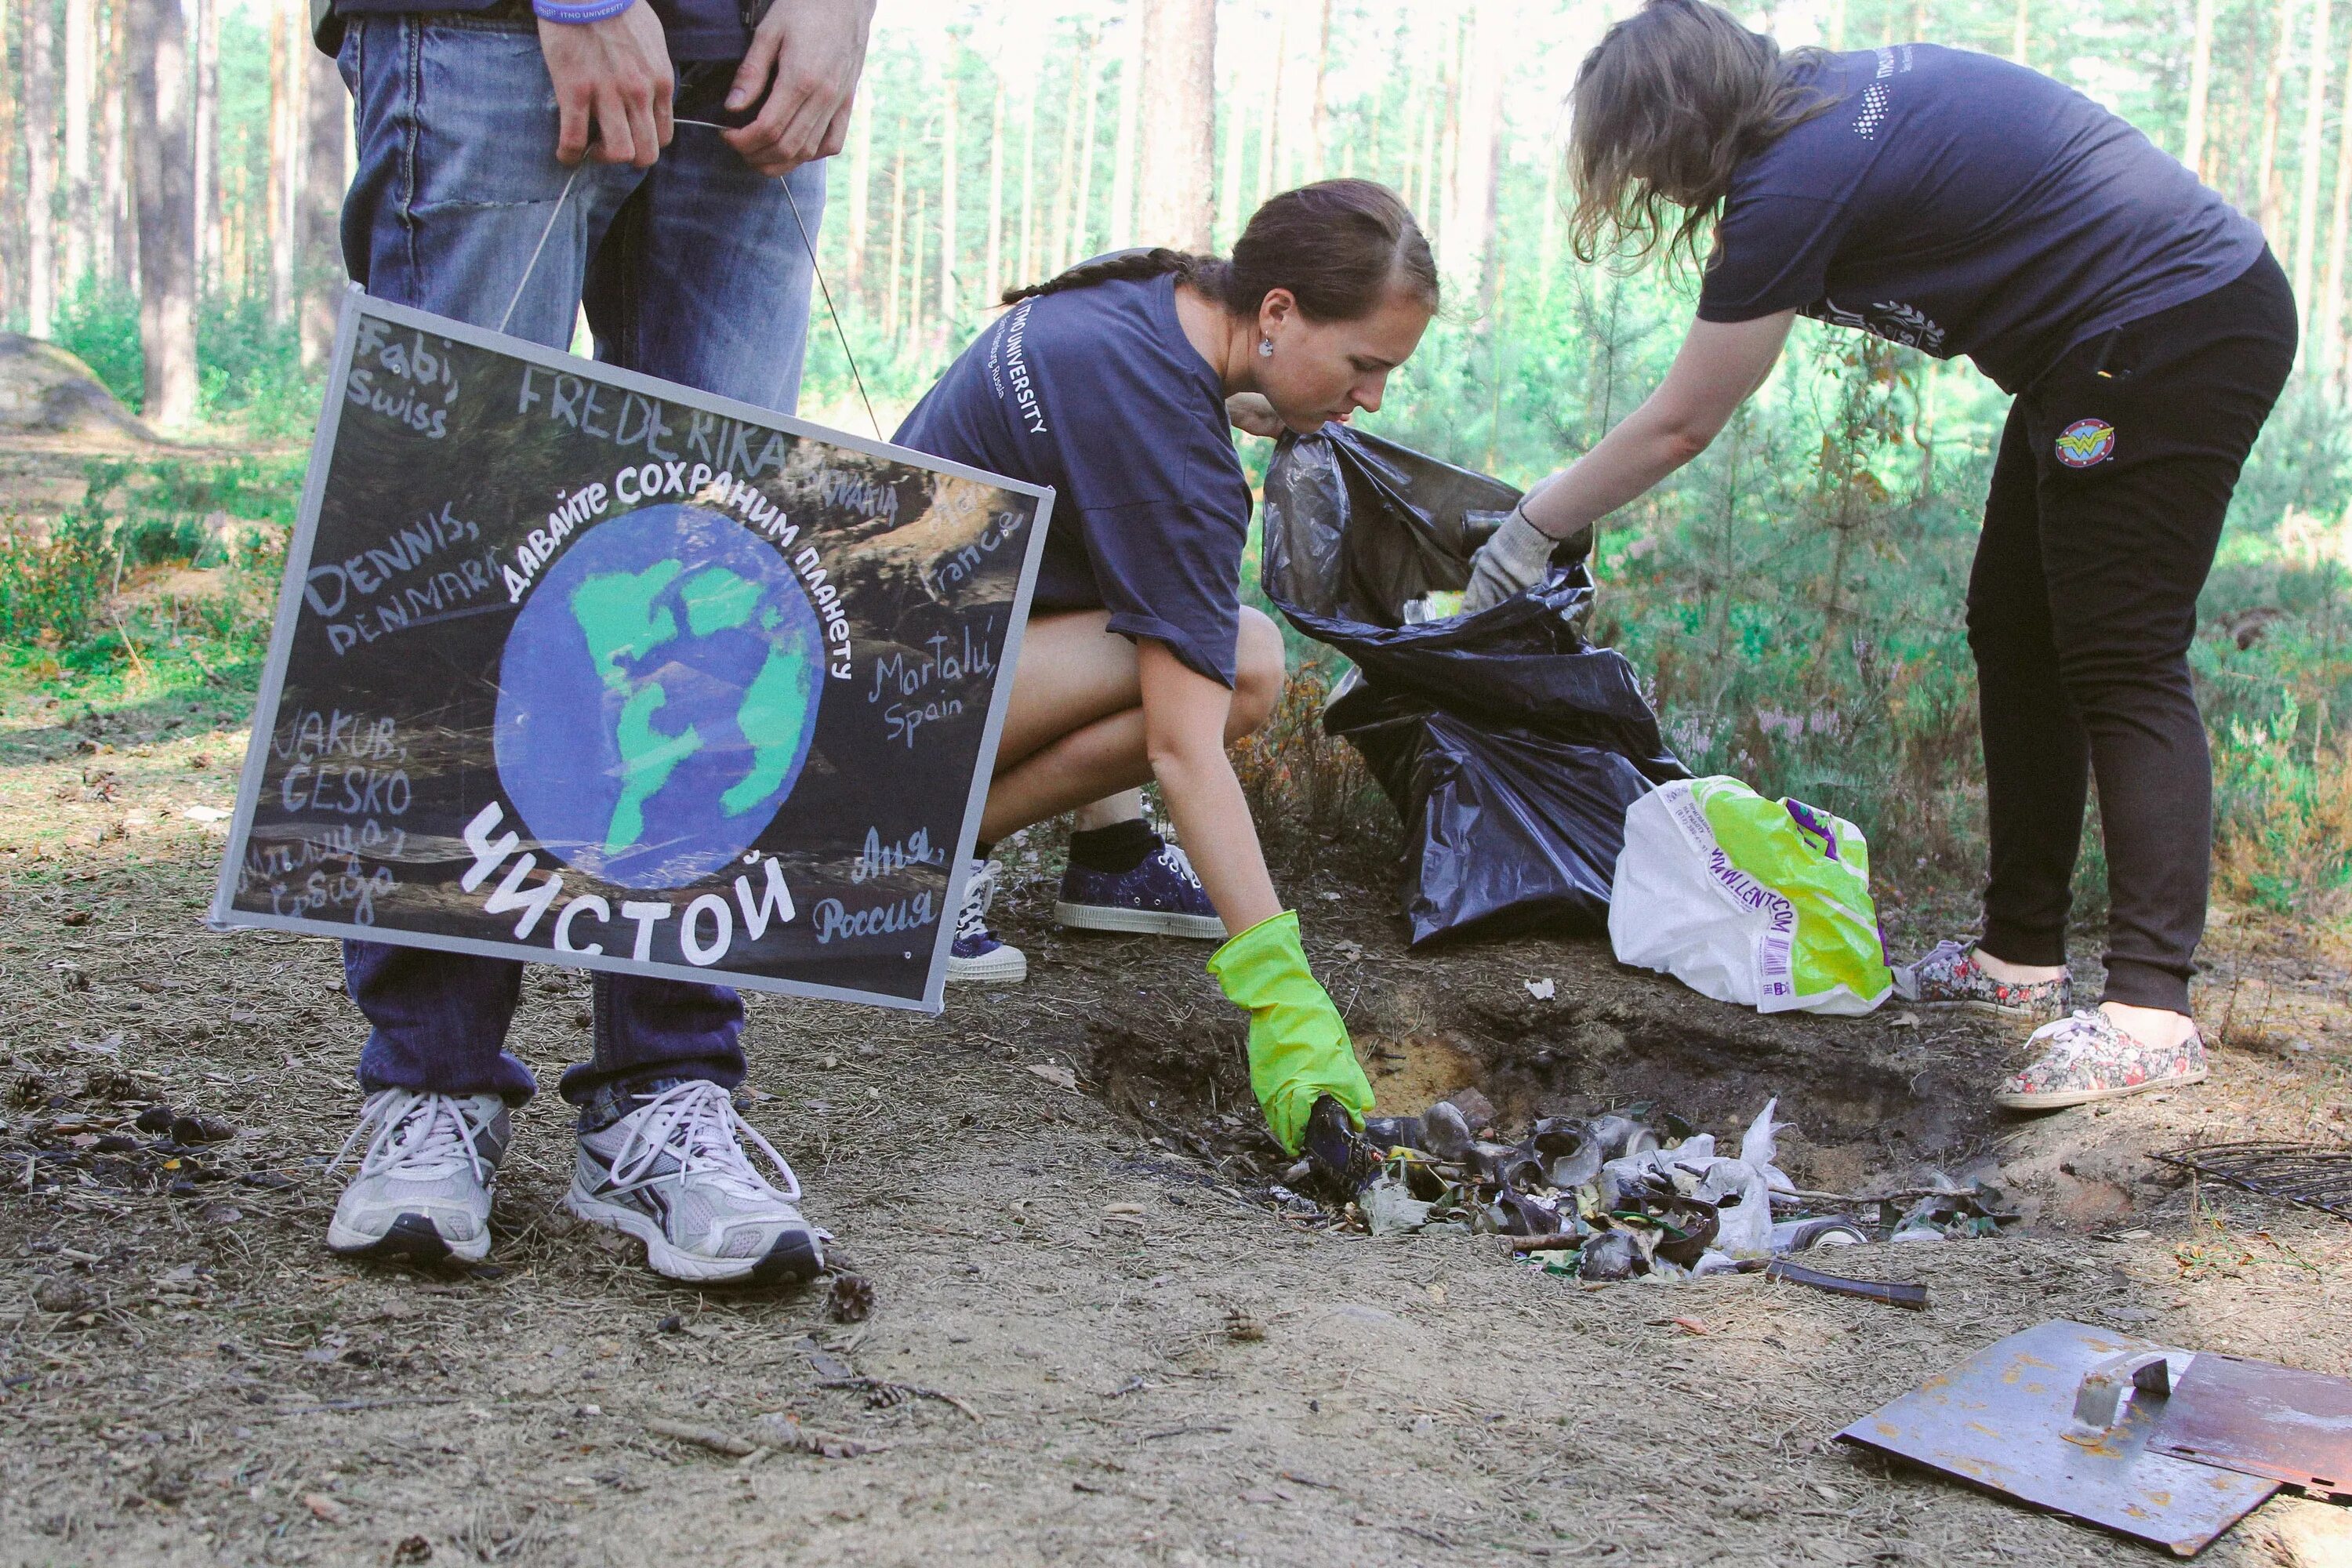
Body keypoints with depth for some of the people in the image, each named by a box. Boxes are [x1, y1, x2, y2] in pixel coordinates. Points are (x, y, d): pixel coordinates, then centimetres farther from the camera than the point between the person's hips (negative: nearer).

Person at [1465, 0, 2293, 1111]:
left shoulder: (1799, 181, -20)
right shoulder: (1835, 94, 7)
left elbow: (1677, 427, -12)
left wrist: (1529, 530, -1)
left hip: (2171, 343, -10)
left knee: (2121, 665, -13)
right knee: (2014, 633, 12)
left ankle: (2150, 1011, -16)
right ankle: (2021, 954, 18)